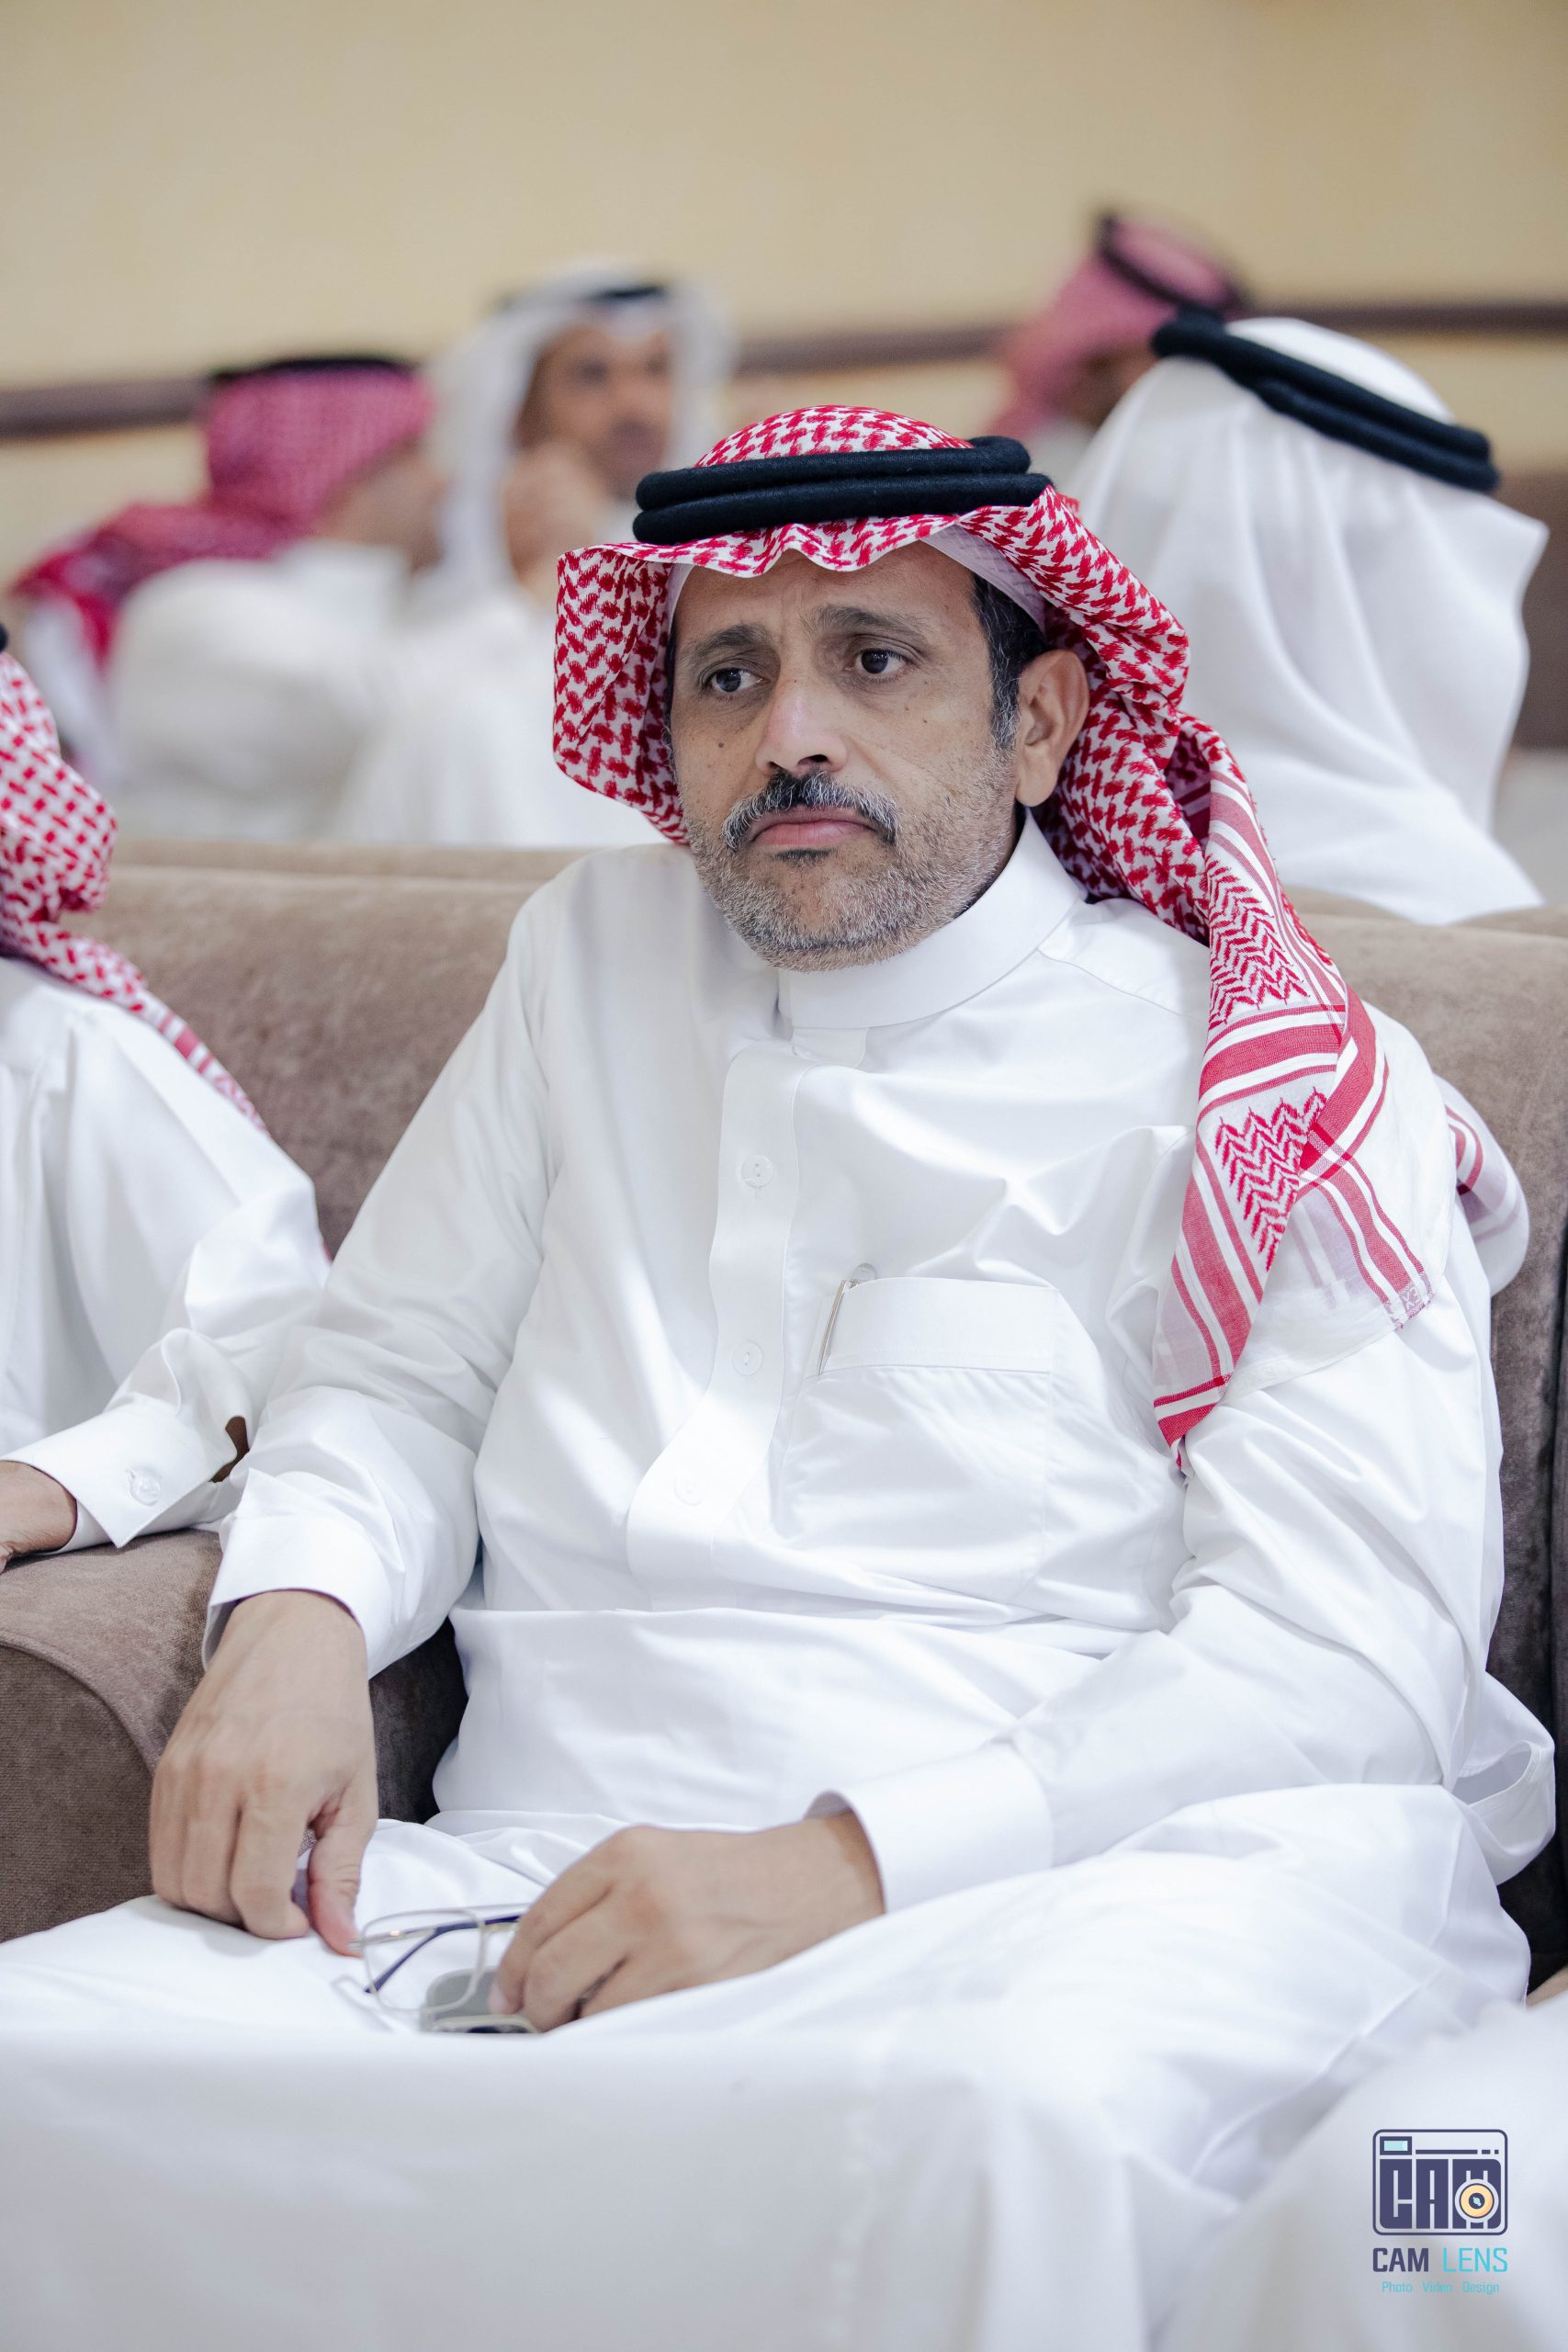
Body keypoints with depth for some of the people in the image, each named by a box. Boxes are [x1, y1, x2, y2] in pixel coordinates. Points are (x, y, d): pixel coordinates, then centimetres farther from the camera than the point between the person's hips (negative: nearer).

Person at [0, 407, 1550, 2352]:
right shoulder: (599, 954, 19)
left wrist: (839, 1864, -18)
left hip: (1067, 1894, -4)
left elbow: (1352, 1645, -6)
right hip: (552, 1881, 4)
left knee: (1002, 2143, -42)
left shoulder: (1273, 1089, 4)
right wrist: (293, 1618, -1)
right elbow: (395, 1372, 23)